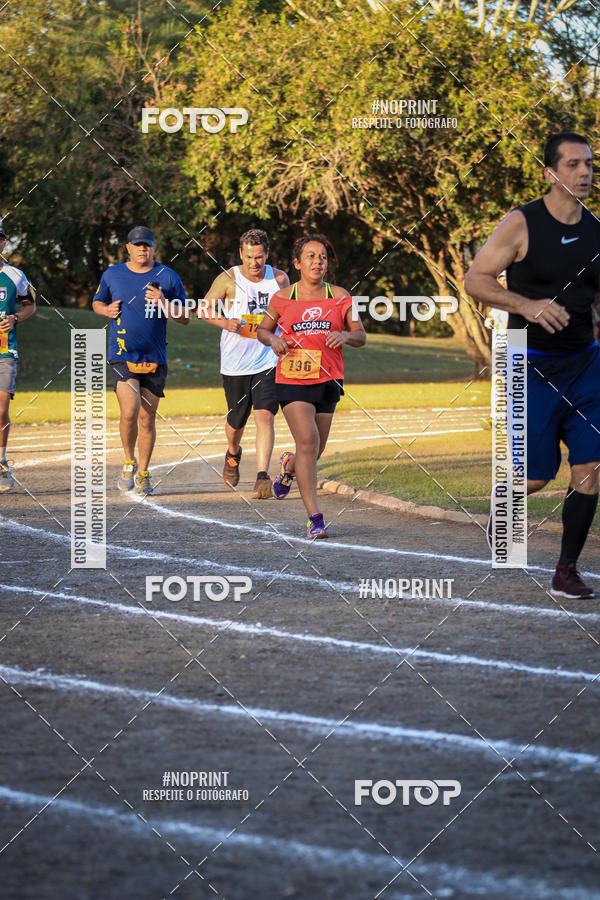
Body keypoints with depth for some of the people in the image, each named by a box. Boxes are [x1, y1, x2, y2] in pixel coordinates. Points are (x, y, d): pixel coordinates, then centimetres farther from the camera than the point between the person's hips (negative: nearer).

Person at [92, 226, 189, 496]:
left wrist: (163, 304, -13)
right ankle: (129, 462, 5)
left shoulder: (168, 277, 2)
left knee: (147, 417, 4)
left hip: (155, 359, 1)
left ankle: (143, 473, 19)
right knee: (129, 411, -18)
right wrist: (107, 310, -1)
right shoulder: (112, 275, 6)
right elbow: (97, 303, 22)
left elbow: (185, 318, 5)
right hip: (122, 356, -1)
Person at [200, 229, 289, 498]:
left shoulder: (279, 279, 2)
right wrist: (225, 322, -16)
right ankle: (233, 454, 46)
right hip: (235, 363, 0)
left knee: (264, 416, -15)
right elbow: (204, 309, 1)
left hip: (268, 362, 0)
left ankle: (262, 477, -19)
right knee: (237, 420, 13)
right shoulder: (228, 279, -6)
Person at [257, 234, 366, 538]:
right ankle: (314, 518, -18)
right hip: (292, 381, -3)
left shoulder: (339, 296, 5)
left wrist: (345, 336, -15)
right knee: (308, 441, -19)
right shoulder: (282, 298, 2)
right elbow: (263, 329, 16)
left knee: (315, 450, 10)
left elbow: (361, 337, 7)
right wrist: (273, 340, -7)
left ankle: (289, 467, 48)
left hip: (327, 381, 3)